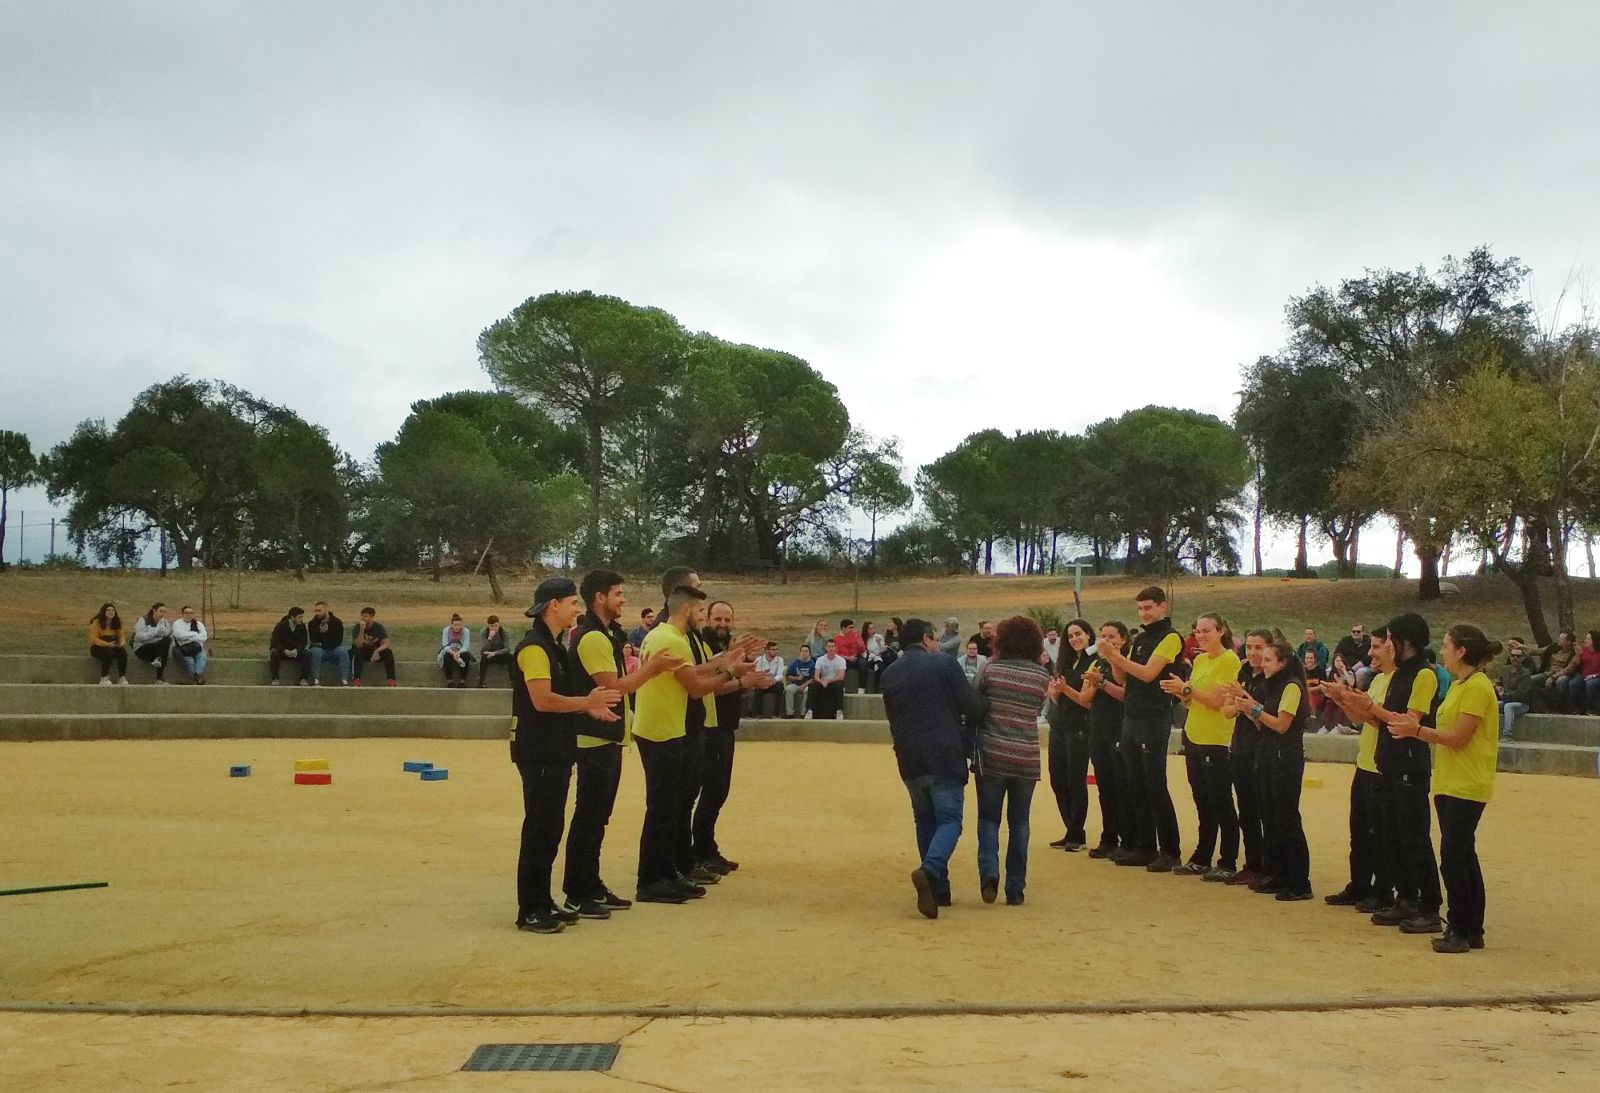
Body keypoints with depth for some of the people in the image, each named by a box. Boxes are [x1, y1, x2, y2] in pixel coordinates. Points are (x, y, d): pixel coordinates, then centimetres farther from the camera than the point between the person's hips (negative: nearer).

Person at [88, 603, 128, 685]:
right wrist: (107, 644, -31)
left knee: (123, 651, -28)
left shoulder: (117, 622, 5)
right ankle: (104, 678, -33)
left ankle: (122, 678, -25)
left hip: (113, 647, 4)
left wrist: (121, 643, -20)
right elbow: (94, 639, -16)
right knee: (108, 652, -37)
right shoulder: (97, 622, -11)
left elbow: (121, 636, 4)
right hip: (98, 647, -4)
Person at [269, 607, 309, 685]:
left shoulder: (302, 626, -3)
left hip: (295, 651, 2)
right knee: (274, 653, -35)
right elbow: (275, 641, -14)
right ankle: (275, 679, -29)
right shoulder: (281, 626, -11)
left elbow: (304, 641, -5)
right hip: (281, 650, -2)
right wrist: (284, 650, -31)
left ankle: (303, 679, -23)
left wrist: (296, 650, -27)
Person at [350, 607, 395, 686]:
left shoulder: (379, 627, -9)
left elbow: (386, 643, -18)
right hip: (363, 652, 0)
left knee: (388, 652, -29)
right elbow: (358, 645, -20)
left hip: (376, 652, 0)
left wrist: (377, 651, -38)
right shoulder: (358, 627, -10)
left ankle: (390, 680, -33)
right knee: (357, 653, -34)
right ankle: (356, 680, -43)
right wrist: (362, 630, -31)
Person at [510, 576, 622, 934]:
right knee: (538, 830, -6)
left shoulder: (554, 647, 17)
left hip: (555, 752, 10)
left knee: (550, 829, 13)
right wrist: (587, 702, -18)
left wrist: (590, 707, 10)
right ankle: (530, 911, 0)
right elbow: (542, 699, -24)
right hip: (538, 753, -10)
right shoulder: (534, 647, -15)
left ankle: (543, 903, 20)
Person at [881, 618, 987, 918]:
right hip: (945, 756, -5)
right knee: (949, 819, -1)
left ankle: (938, 888, 15)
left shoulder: (889, 674, 9)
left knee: (925, 820, 16)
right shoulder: (944, 664, -5)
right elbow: (974, 707, -7)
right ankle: (930, 870, -27)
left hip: (909, 759, 5)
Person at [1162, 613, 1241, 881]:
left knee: (1220, 804, -2)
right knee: (1202, 804, 14)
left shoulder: (1229, 660, -11)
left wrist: (1186, 688, -20)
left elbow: (1217, 701, -18)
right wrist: (1180, 693, -5)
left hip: (1217, 741, -8)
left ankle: (1228, 864, 5)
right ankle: (1201, 859, 21)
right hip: (1194, 738, 8)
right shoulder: (1199, 660, 12)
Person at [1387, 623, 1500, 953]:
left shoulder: (1477, 686, -14)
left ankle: (1461, 930, -2)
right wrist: (1415, 729, 1)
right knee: (1463, 857, 13)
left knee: (1453, 857, -9)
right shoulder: (1459, 685, 16)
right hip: (1449, 784, 10)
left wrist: (1417, 730, -17)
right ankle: (1471, 930, 19)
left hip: (1467, 787, -10)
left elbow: (1459, 738, -19)